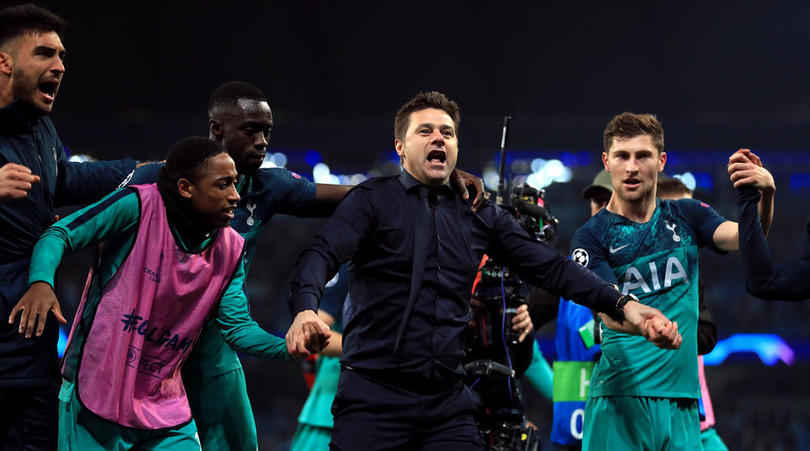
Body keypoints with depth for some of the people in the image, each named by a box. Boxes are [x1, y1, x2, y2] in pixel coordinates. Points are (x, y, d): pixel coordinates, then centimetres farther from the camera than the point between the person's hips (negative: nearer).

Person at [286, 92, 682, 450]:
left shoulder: (479, 217, 14)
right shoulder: (374, 200, 2)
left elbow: (550, 268, 10)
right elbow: (322, 254, -13)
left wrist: (621, 305, -4)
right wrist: (305, 310, -35)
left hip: (448, 405, 4)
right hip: (375, 400, -4)